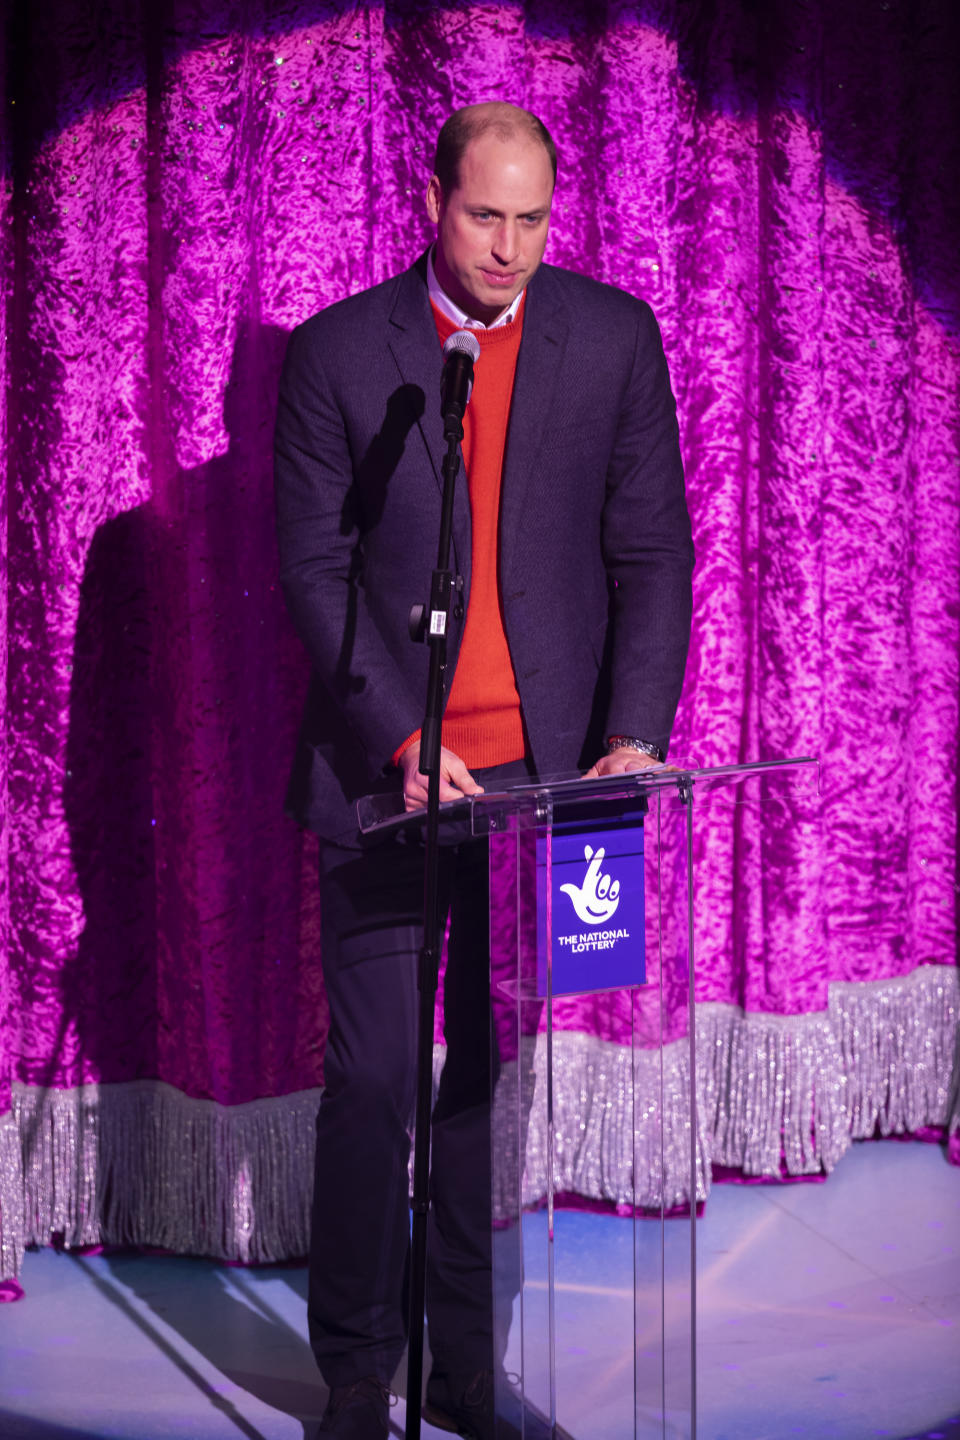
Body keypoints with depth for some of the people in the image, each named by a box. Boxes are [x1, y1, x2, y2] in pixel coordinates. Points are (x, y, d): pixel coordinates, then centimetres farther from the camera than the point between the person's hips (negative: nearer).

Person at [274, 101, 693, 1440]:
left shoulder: (615, 338, 4)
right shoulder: (337, 353, -1)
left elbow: (653, 551, 4)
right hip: (388, 769, -1)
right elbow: (315, 567, -3)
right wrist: (400, 739, -13)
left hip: (547, 769, 2)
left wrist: (636, 731, -8)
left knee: (498, 1069, 8)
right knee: (375, 1076, 0)